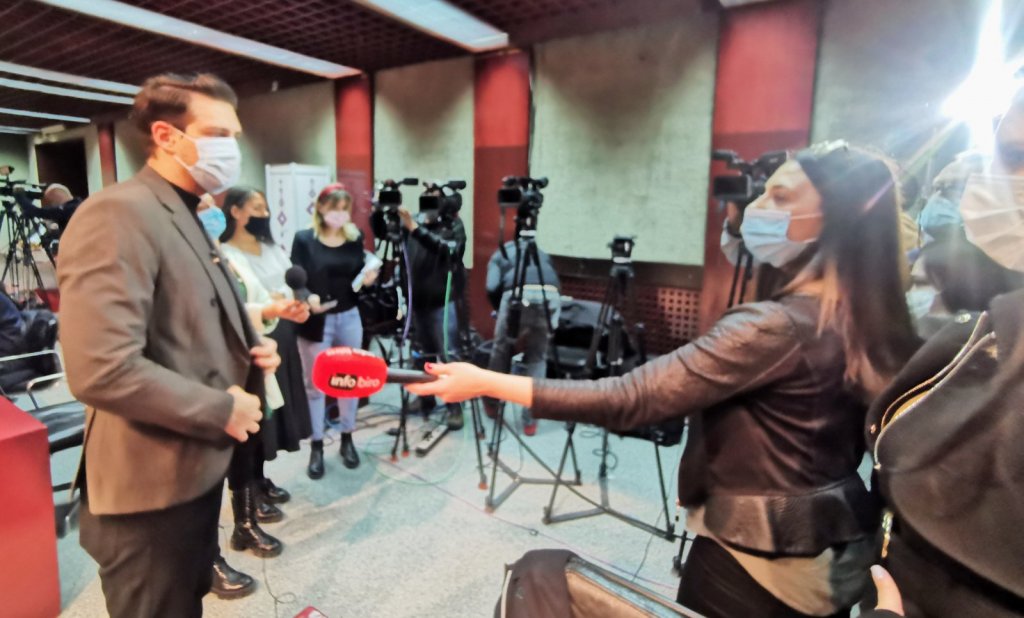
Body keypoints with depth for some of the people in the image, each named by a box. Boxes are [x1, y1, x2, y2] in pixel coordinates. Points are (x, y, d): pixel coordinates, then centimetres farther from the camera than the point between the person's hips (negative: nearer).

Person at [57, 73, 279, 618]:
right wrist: (222, 410, -20)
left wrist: (249, 347, 2)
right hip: (151, 488, -9)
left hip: (196, 468, 9)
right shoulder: (117, 215, -20)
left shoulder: (188, 219, 13)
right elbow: (102, 371, -31)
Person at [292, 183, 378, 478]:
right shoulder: (304, 239, -6)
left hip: (349, 317, 3)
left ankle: (347, 439, 28)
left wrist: (368, 278, -13)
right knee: (315, 384, 6)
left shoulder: (356, 238, 4)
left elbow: (358, 280, 9)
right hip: (316, 320, -3)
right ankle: (316, 446, 20)